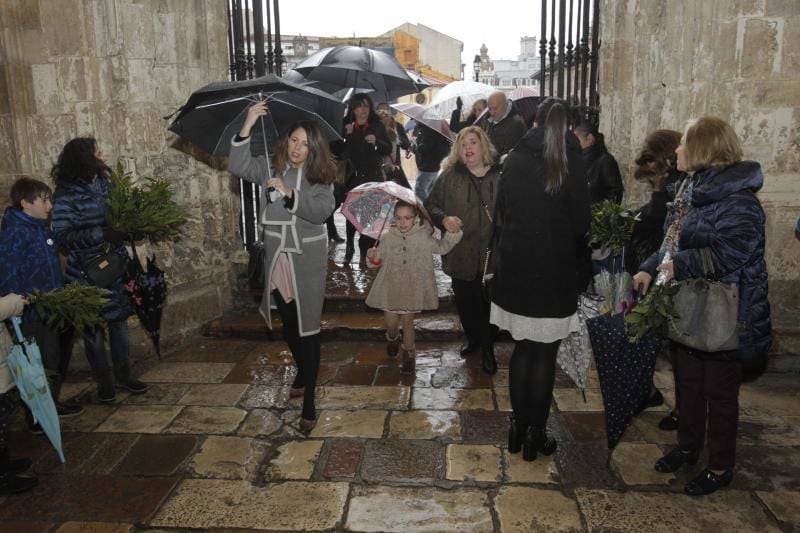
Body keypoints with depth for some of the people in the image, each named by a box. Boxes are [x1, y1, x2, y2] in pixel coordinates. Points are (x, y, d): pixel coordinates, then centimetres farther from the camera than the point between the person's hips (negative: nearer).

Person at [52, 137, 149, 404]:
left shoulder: (105, 184, 6)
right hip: (87, 272, -5)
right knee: (94, 328, 7)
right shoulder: (66, 195, -12)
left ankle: (123, 375, 26)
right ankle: (104, 382, 21)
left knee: (119, 320, 12)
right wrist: (101, 234, -25)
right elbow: (63, 236, -16)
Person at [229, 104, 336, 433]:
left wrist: (290, 193, -27)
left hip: (307, 260, -3)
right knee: (288, 323, 18)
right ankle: (302, 371, 46)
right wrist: (247, 126, -19)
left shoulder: (321, 177, -3)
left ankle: (309, 403, 7)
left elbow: (322, 211, -17)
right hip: (276, 257, 3)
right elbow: (238, 167, -12)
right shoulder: (270, 167, 4)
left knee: (307, 328, -2)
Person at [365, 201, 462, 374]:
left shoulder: (423, 237, -8)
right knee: (391, 322, 11)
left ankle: (409, 354, 29)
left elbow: (442, 248, -8)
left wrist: (452, 233, -22)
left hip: (412, 289, -1)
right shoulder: (388, 239, -5)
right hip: (391, 288, 1)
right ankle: (393, 339, 46)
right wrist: (373, 258, -18)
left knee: (408, 322, 9)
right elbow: (379, 261, 3)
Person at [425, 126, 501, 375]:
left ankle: (487, 348, 27)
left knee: (490, 302, 7)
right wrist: (443, 218, -15)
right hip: (461, 254, 2)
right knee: (465, 301, 17)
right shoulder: (450, 176, 0)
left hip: (493, 254, -2)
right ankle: (472, 338, 42)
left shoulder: (501, 176, -4)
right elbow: (431, 204, 6)